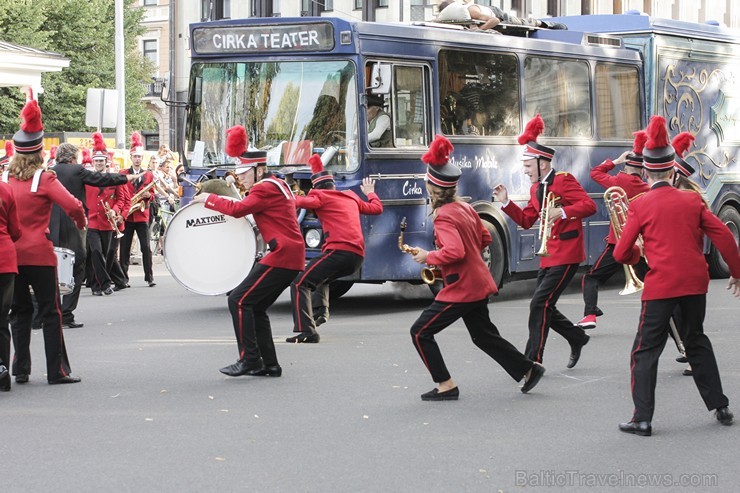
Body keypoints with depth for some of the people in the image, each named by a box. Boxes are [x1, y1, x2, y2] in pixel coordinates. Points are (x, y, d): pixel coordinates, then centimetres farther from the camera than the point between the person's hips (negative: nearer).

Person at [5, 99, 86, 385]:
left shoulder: (6, 178, 1)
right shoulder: (44, 179, -11)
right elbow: (73, 206, -18)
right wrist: (81, 223, 1)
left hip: (12, 253, 4)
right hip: (39, 253, -4)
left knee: (20, 311, 13)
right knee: (50, 312, 3)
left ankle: (20, 369, 13)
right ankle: (56, 371, 3)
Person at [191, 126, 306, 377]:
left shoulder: (265, 189, -12)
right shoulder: (278, 184, 19)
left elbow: (238, 209, -19)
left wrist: (208, 199, -6)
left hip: (282, 256, -10)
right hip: (292, 255, 10)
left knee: (239, 301, -10)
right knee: (255, 307, 14)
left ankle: (249, 360, -10)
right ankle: (269, 364, 15)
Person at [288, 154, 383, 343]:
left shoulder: (321, 197, 4)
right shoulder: (351, 197, 24)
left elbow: (300, 202, -15)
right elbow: (376, 208, 35)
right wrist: (370, 193, 54)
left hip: (339, 251, -8)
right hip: (358, 257, 8)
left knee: (300, 284, -9)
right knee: (320, 277, 36)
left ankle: (307, 331, -24)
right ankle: (321, 309, 14)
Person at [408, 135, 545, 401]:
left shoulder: (443, 216, -19)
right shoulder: (466, 207, 8)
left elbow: (455, 252, -29)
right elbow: (484, 239, 18)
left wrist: (427, 257, -16)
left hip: (460, 288, -9)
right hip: (479, 284, 9)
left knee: (420, 332, -2)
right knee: (483, 335, 24)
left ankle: (445, 385, -1)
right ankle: (528, 369, 26)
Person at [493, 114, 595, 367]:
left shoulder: (563, 180, -12)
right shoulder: (536, 188, 13)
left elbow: (589, 205, -20)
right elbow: (526, 220, 17)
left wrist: (562, 211, -33)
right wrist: (506, 202, 6)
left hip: (566, 254, -9)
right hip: (548, 254, 9)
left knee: (540, 304, -12)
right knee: (545, 306, 11)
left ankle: (533, 360, -7)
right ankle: (577, 338, 32)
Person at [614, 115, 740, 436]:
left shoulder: (640, 206, -3)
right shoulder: (692, 201, 5)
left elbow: (622, 254, -2)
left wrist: (637, 253, 21)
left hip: (660, 286, -4)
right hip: (695, 283, 4)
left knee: (646, 350, 2)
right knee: (697, 341, 22)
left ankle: (642, 419, -5)